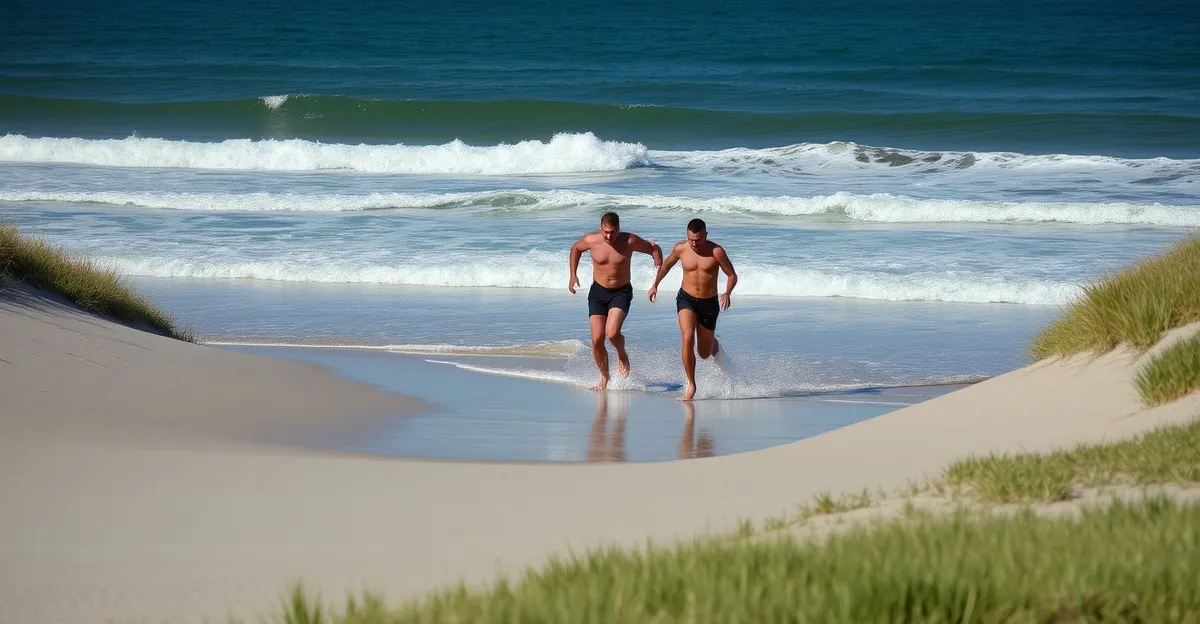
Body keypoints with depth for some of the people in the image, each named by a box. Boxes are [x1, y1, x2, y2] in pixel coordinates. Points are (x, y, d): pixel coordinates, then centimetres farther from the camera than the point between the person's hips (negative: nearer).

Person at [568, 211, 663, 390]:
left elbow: (654, 249, -1)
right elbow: (576, 248, 12)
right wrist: (573, 274, 8)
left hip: (621, 292, -2)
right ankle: (604, 377, 16)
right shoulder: (591, 240, -11)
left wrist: (659, 265, -20)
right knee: (597, 339, -6)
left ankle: (622, 356, 10)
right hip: (598, 292, 2)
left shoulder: (629, 241, -16)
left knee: (612, 332, -25)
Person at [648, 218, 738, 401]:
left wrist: (727, 293, -28)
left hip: (709, 303, 0)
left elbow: (732, 275, -9)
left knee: (704, 354, 9)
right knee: (687, 338, -26)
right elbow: (667, 264, 14)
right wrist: (655, 285, 21)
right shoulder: (680, 248, -8)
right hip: (686, 299, 0)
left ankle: (713, 343, 49)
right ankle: (691, 385, -15)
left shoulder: (716, 251, -16)